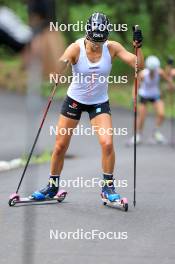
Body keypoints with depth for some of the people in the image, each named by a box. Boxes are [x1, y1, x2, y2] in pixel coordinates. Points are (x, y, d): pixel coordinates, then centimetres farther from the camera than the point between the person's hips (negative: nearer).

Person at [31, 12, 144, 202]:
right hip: (74, 99, 0)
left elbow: (138, 65, -17)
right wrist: (59, 65, -57)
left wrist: (138, 47, -34)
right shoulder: (76, 48, -20)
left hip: (99, 103, 0)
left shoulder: (112, 48, -15)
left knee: (107, 143, -18)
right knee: (60, 145, 4)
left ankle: (108, 187, -1)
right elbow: (59, 68, -34)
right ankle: (52, 186, 23)